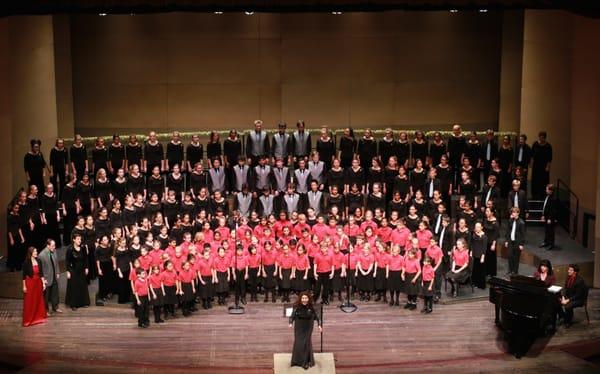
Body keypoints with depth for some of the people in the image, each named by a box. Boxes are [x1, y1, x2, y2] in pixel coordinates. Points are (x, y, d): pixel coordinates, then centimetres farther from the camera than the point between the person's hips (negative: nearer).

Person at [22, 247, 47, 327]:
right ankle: (28, 320, 8)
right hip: (29, 283, -5)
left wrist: (43, 283, 4)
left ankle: (39, 317, 25)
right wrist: (24, 286, -8)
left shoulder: (38, 261, 2)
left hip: (38, 282, 5)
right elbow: (24, 275, -7)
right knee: (29, 302, 1)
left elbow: (41, 273, 7)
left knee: (39, 300, 12)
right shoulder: (26, 263, -11)